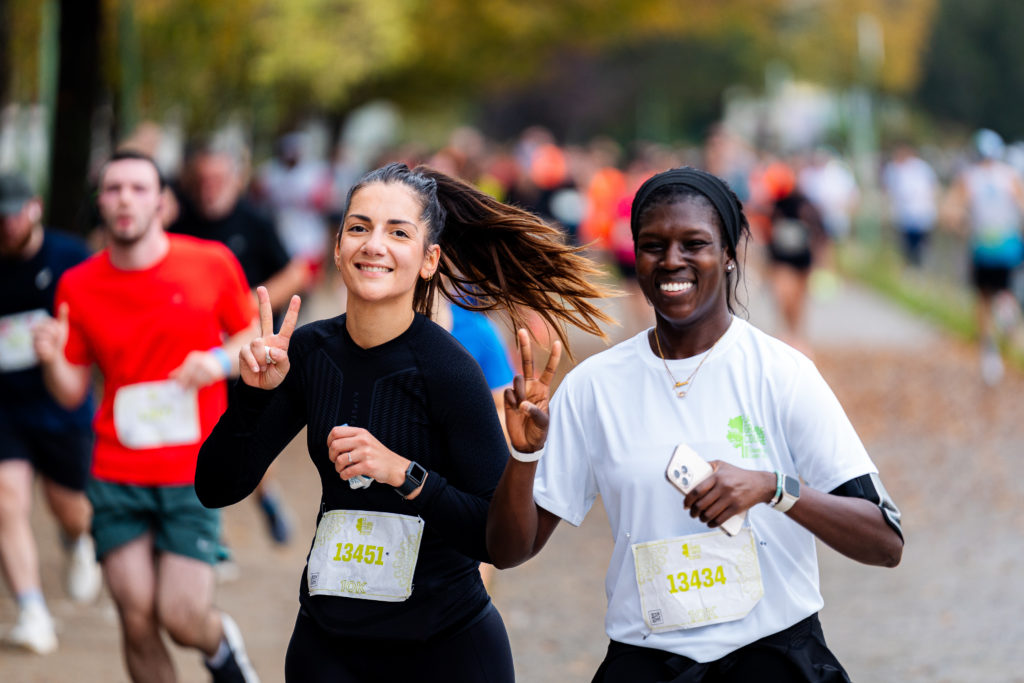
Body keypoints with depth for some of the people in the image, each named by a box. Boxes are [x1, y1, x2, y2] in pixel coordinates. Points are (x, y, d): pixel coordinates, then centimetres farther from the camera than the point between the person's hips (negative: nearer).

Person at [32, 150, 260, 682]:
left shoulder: (211, 264, -2)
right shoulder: (78, 286, 2)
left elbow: (252, 335, 11)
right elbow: (71, 393, 8)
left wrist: (221, 361, -11)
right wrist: (52, 361, -13)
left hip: (194, 477, -1)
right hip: (116, 475, 2)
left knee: (181, 618, -7)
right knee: (137, 619, -4)